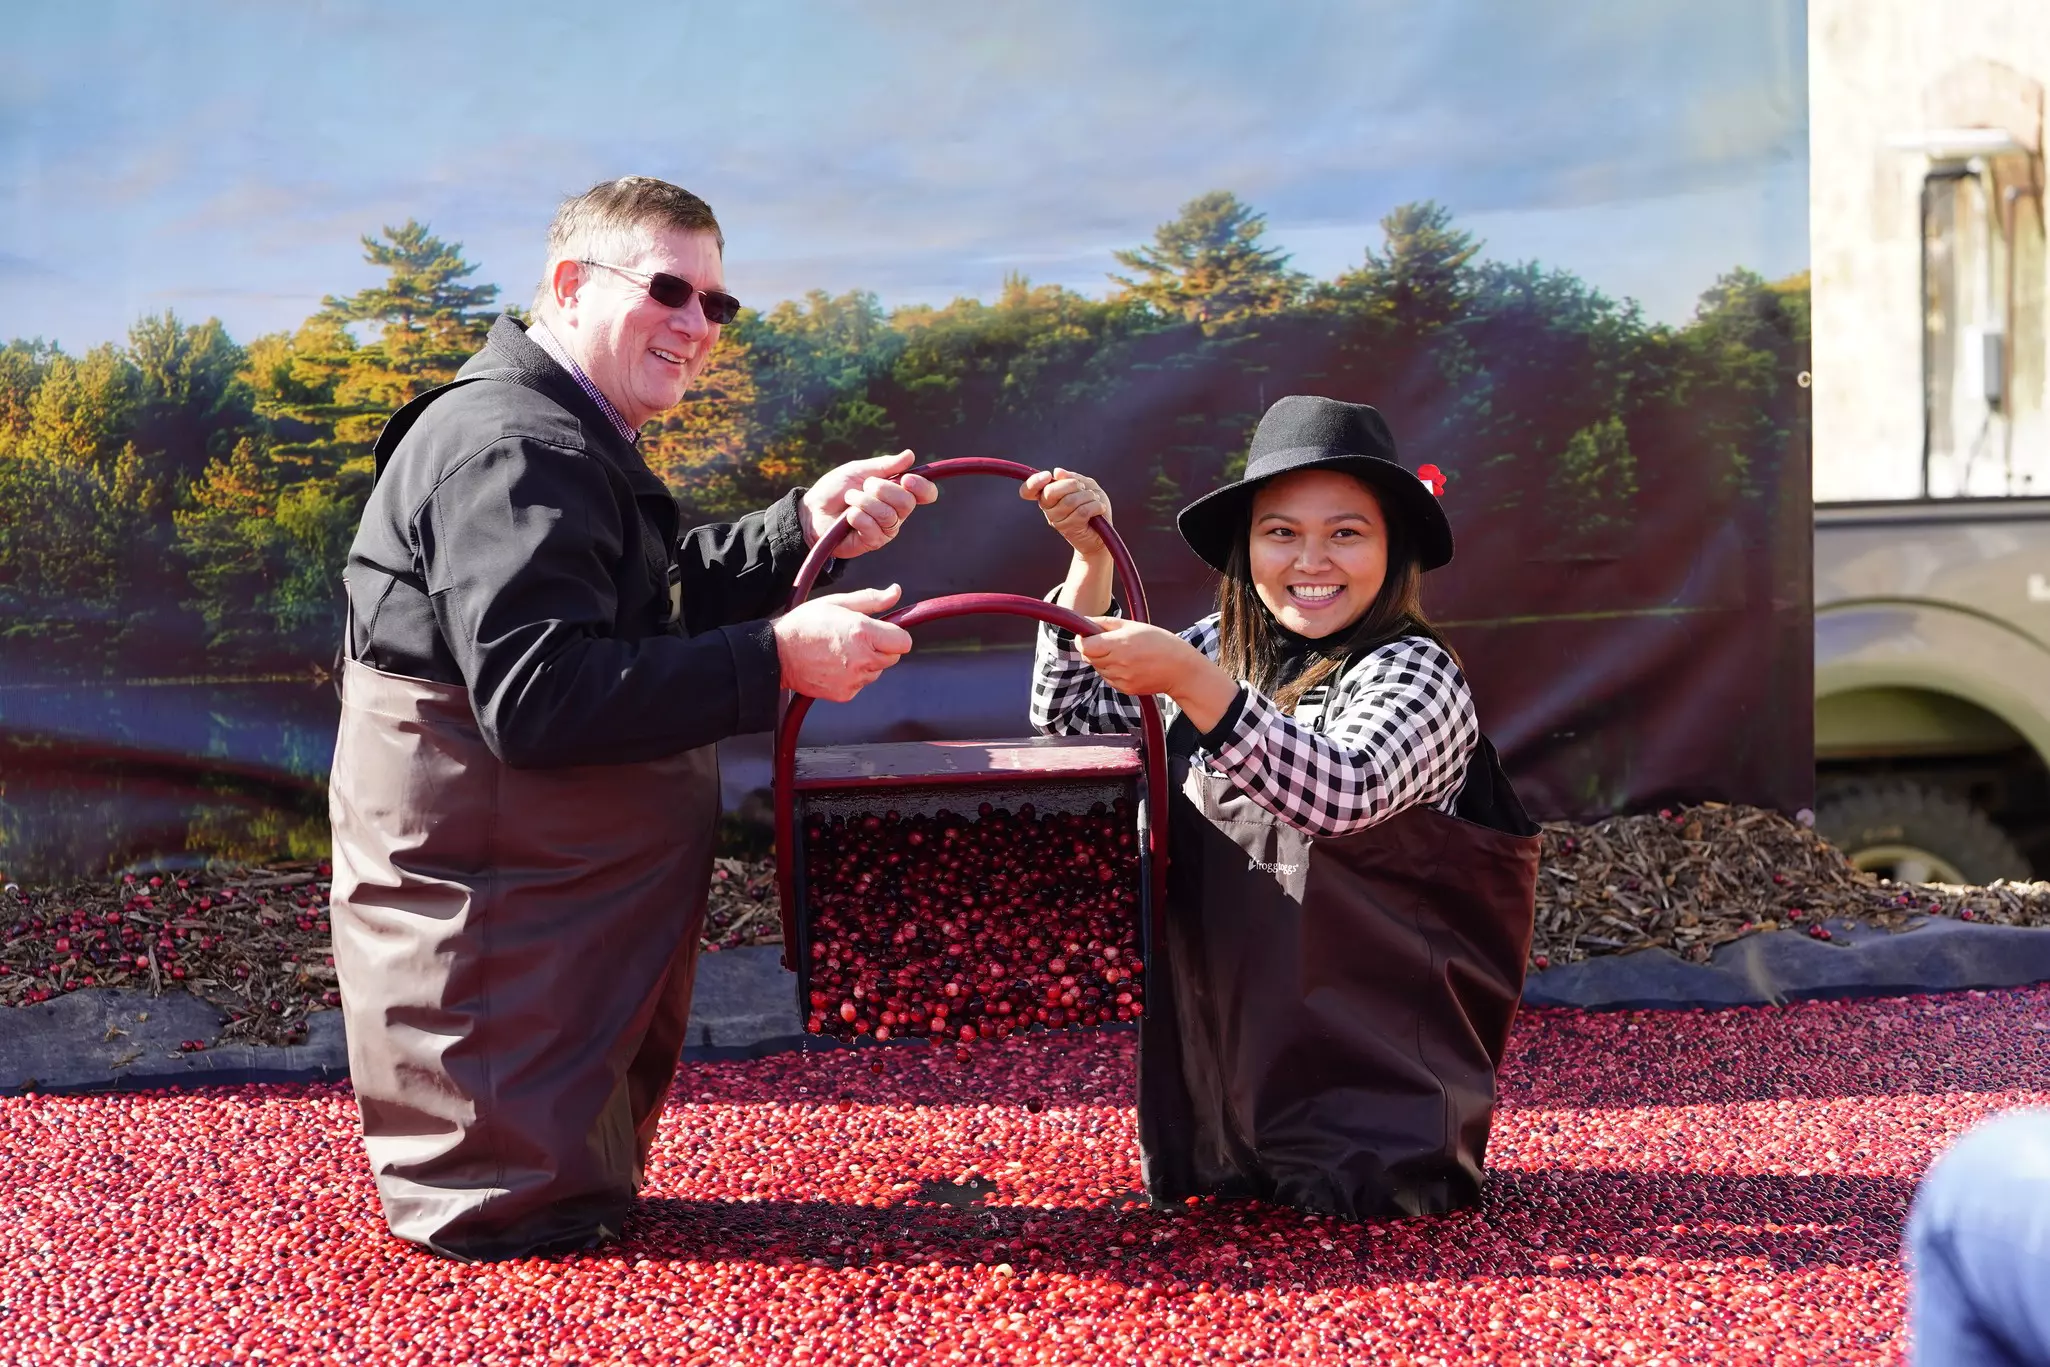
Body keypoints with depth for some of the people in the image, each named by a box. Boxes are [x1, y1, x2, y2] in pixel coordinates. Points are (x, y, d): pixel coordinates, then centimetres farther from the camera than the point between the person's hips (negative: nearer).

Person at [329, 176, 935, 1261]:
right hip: (493, 916, -11)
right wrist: (776, 658, -31)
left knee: (593, 1176, 23)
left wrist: (804, 529, 3)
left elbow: (668, 602, 20)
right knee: (527, 1212, -3)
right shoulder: (514, 448, -22)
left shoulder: (568, 439, 16)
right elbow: (538, 699, -32)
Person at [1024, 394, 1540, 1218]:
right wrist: (1091, 560, 2)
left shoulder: (1417, 674, -12)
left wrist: (1190, 681, -38)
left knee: (1353, 1193, -18)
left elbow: (1340, 794, -30)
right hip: (1219, 1044, 5)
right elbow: (1071, 716, 12)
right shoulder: (1220, 651, 7)